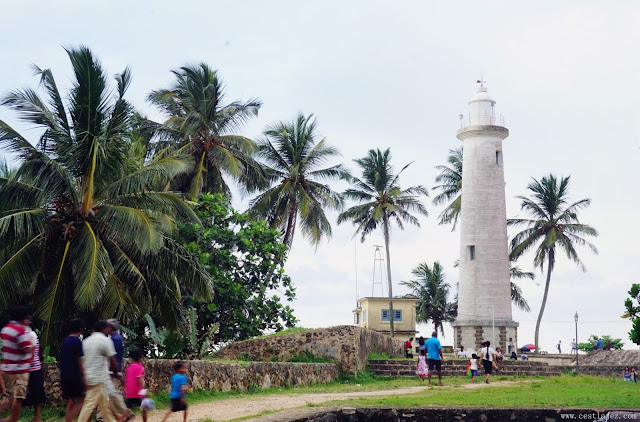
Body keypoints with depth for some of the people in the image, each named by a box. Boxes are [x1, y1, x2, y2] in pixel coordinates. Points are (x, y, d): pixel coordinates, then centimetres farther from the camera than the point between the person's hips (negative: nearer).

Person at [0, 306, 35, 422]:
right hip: (19, 369, -9)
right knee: (19, 397, -2)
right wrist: (32, 346, -2)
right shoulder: (21, 330, -17)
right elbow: (27, 349, -23)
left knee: (15, 395, 18)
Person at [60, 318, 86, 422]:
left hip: (64, 377, 7)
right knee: (81, 400, 1)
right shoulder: (77, 341, -10)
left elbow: (62, 360, 16)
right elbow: (79, 362, -12)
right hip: (75, 377, -7)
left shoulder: (65, 341, 11)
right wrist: (84, 379, -9)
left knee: (70, 403, 9)